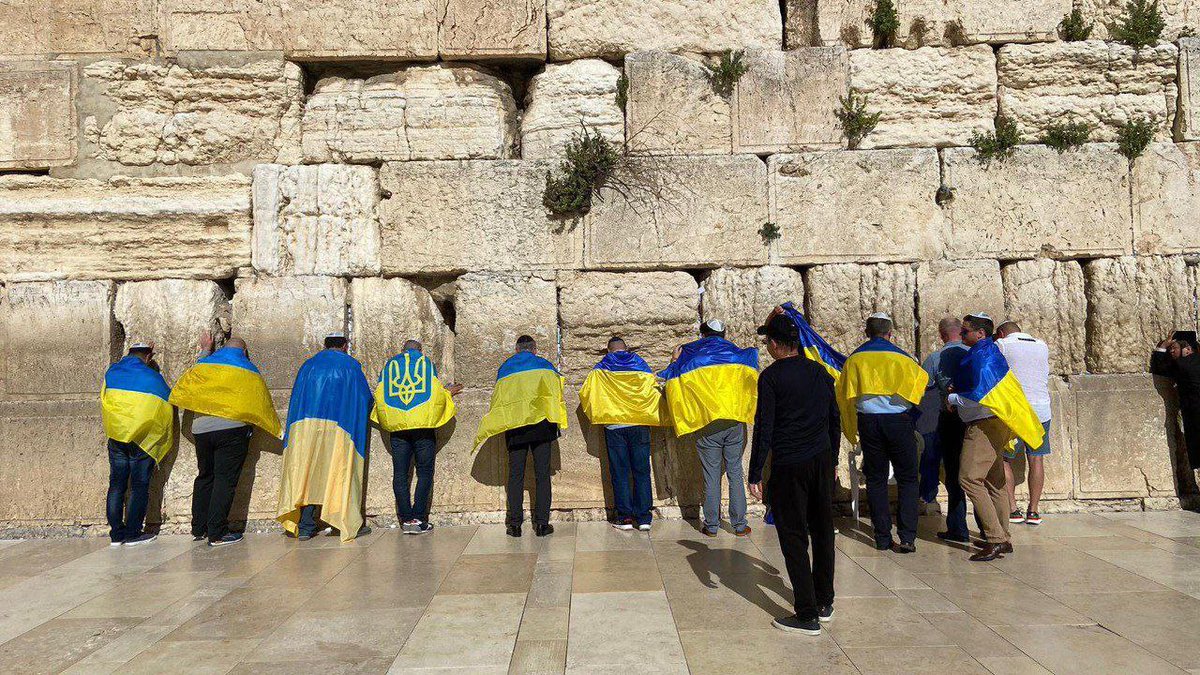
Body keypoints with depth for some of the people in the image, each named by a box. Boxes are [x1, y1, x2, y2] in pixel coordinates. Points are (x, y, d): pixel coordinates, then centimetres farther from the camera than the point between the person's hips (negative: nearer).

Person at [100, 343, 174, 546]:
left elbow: (104, 401, 19)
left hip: (116, 436, 4)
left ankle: (116, 533, 10)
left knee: (116, 484, 9)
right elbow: (168, 404, 2)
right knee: (139, 486, 1)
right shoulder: (153, 377, -5)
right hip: (143, 438, -4)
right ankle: (133, 533, 0)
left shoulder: (111, 373, 7)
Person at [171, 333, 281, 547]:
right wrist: (275, 428, 21)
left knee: (205, 476, 17)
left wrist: (205, 350, 44)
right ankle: (217, 534, -7)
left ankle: (198, 529, 21)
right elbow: (262, 403, 8)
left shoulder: (204, 364, 13)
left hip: (200, 429, 4)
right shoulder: (248, 370, 6)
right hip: (232, 428, -4)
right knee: (225, 479, -4)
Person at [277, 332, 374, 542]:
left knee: (307, 472, 5)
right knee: (343, 473, 3)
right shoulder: (350, 365, 5)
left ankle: (305, 526, 3)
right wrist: (359, 416, 29)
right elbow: (366, 398, 9)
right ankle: (351, 523, 5)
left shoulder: (308, 365, 15)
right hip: (338, 429, -3)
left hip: (304, 426, 3)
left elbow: (297, 398, 15)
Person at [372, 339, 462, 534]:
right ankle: (418, 519, -6)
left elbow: (379, 396, 11)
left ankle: (406, 520, 1)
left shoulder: (389, 365, 15)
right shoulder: (426, 362, 8)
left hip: (397, 426, 2)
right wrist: (448, 393, 22)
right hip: (423, 425, -2)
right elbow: (436, 392, 0)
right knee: (424, 472, 2)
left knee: (400, 474, 4)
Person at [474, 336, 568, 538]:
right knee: (542, 474, 2)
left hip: (513, 426, 1)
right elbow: (556, 391, 7)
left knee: (515, 474, 5)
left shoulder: (504, 368, 14)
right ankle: (541, 523, -1)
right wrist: (557, 423, 10)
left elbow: (497, 398, 15)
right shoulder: (545, 365, 10)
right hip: (541, 425, -1)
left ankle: (515, 523, 3)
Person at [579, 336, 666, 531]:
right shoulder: (641, 365, 8)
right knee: (641, 471, 5)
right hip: (640, 425, 1)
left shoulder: (601, 369, 5)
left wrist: (596, 413, 25)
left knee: (620, 473, 4)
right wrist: (658, 418, 19)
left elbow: (585, 394, 6)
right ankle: (643, 517, 3)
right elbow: (655, 393, 6)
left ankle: (624, 517, 4)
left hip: (614, 426, -1)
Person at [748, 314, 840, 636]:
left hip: (788, 465, -6)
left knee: (793, 537, 0)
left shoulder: (771, 376, -10)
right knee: (822, 531, 16)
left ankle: (807, 615, 2)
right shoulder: (820, 371, 8)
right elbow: (835, 419, 13)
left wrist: (755, 474, -9)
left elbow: (764, 428, -13)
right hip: (822, 461, 6)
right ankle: (825, 603, 28)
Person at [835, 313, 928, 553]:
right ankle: (907, 537, -1)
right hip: (898, 420, -2)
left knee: (876, 479, 10)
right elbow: (921, 381, -3)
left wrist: (851, 429, 18)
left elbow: (844, 395, 9)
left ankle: (882, 538, 10)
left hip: (868, 422, 2)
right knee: (907, 478, 6)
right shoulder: (901, 357, -4)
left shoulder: (854, 358, 5)